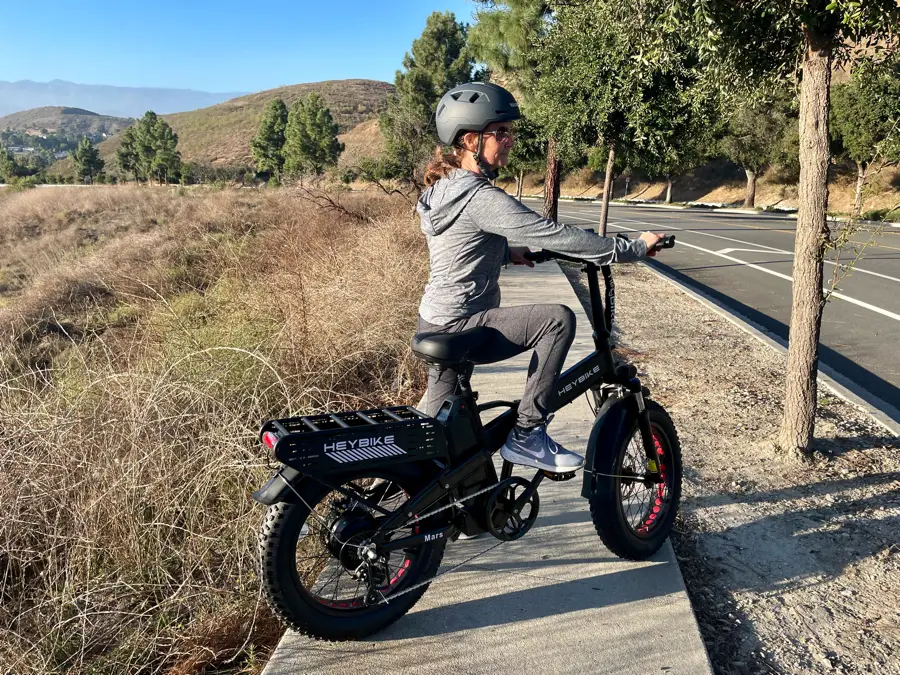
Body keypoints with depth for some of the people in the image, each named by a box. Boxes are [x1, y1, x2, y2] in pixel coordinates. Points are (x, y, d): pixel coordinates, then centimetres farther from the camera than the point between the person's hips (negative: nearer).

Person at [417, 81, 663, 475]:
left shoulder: (444, 188, 9)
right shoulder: (480, 197, -21)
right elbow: (552, 235, -24)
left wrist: (507, 253, 16)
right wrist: (634, 248, -18)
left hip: (435, 325, 10)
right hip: (458, 328, -10)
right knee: (558, 319, -19)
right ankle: (527, 435, -11)